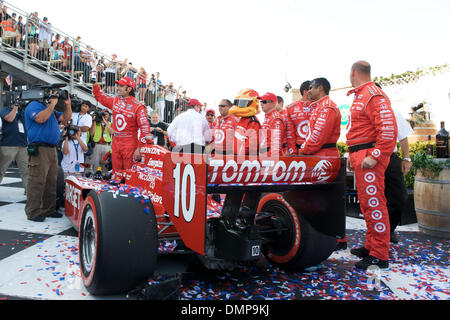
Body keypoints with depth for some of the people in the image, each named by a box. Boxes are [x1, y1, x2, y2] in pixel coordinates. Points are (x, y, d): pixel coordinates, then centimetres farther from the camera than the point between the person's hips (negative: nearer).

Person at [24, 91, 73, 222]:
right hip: (39, 150, -9)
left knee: (51, 182, 10)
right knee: (37, 182, -8)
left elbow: (66, 118, 23)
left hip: (52, 150, 9)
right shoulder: (34, 105, -2)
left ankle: (48, 209, 18)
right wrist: (52, 104, -13)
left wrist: (67, 104, 11)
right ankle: (33, 212, -2)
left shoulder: (50, 109, 25)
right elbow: (40, 118, -20)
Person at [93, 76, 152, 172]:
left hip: (130, 145, -6)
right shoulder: (115, 101, 8)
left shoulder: (137, 106, -12)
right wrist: (95, 84, 13)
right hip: (116, 143, 6)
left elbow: (145, 128, -17)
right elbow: (100, 96, 27)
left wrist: (139, 148, -20)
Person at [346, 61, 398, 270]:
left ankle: (380, 256, 1)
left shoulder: (373, 95, -12)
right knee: (367, 202, 16)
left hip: (369, 156, -11)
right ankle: (371, 246, 29)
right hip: (361, 156, 11)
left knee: (373, 202, -7)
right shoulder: (360, 96, 21)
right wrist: (353, 155, 23)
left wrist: (374, 156, -24)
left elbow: (388, 129, -21)